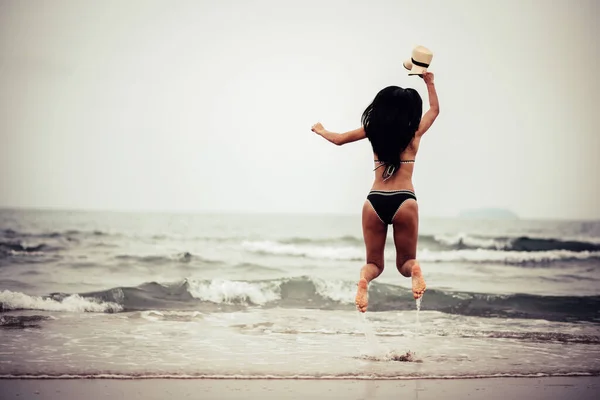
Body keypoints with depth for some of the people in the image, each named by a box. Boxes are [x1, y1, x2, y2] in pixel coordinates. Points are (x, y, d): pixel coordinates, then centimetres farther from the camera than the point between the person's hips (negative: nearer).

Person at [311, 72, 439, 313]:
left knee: (374, 263, 14)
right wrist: (429, 82, 41)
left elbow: (338, 139, 22)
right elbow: (434, 109, 27)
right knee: (405, 261, 13)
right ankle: (415, 270, -26)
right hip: (404, 202, -1)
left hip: (374, 202, 1)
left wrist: (320, 130, 41)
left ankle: (364, 279, -24)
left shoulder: (373, 130, 9)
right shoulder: (415, 132, 7)